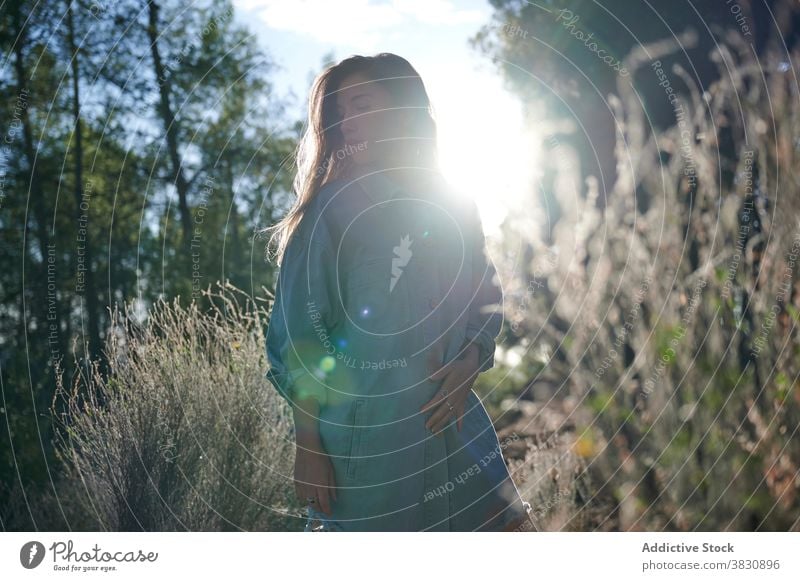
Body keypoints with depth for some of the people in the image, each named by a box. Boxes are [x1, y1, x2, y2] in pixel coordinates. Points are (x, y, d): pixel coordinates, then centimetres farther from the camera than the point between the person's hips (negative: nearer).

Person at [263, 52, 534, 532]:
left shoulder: (453, 206, 7)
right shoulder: (330, 210, -5)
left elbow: (486, 302, 14)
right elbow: (297, 336, -7)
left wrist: (467, 366, -6)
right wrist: (309, 447, -10)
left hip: (451, 419, 4)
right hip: (365, 438, -4)